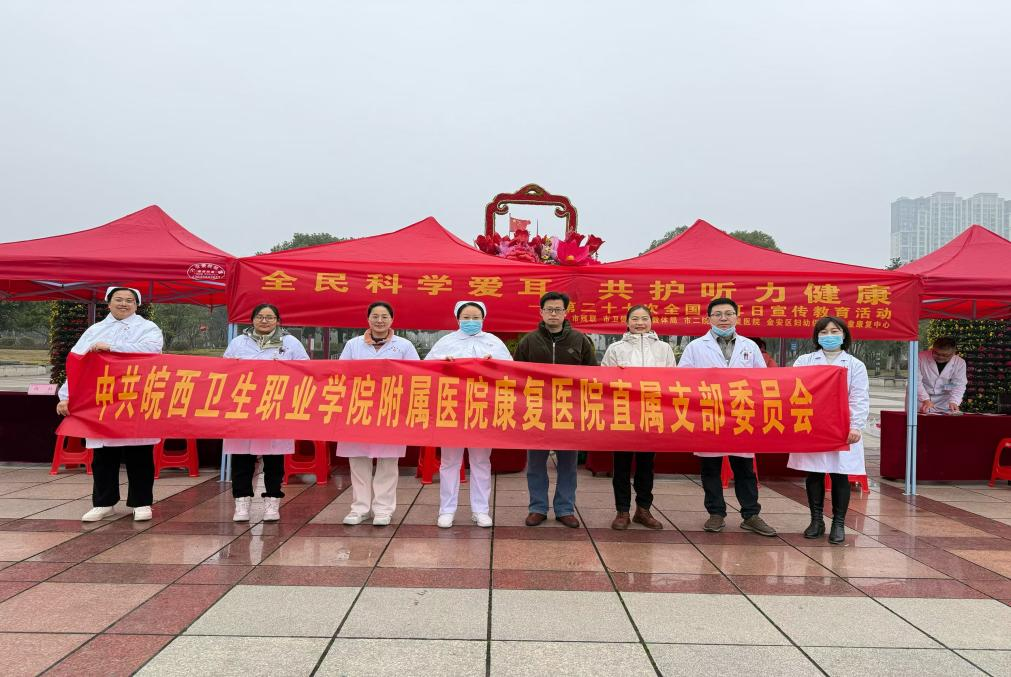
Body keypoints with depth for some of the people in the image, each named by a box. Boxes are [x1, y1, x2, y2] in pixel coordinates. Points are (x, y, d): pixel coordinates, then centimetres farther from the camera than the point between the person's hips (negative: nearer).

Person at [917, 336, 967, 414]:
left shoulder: (959, 363, -3)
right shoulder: (921, 358, -12)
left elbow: (959, 385, -8)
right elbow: (916, 381, -15)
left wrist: (953, 402, -26)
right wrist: (925, 399, -28)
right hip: (920, 400, -2)